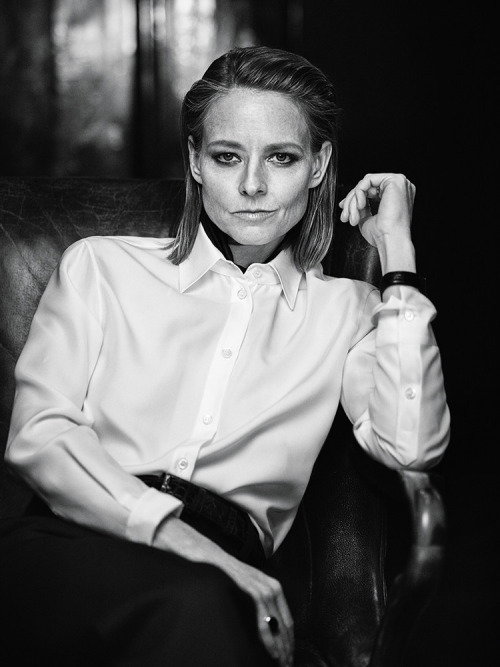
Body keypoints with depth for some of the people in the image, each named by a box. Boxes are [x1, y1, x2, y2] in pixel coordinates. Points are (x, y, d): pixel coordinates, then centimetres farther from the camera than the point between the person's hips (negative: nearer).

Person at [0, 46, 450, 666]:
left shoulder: (344, 311, 17)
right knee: (196, 607, -35)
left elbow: (410, 446, -2)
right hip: (77, 544, 0)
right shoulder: (101, 265, 14)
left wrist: (397, 252, 4)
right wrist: (175, 533, -15)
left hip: (218, 572, 1)